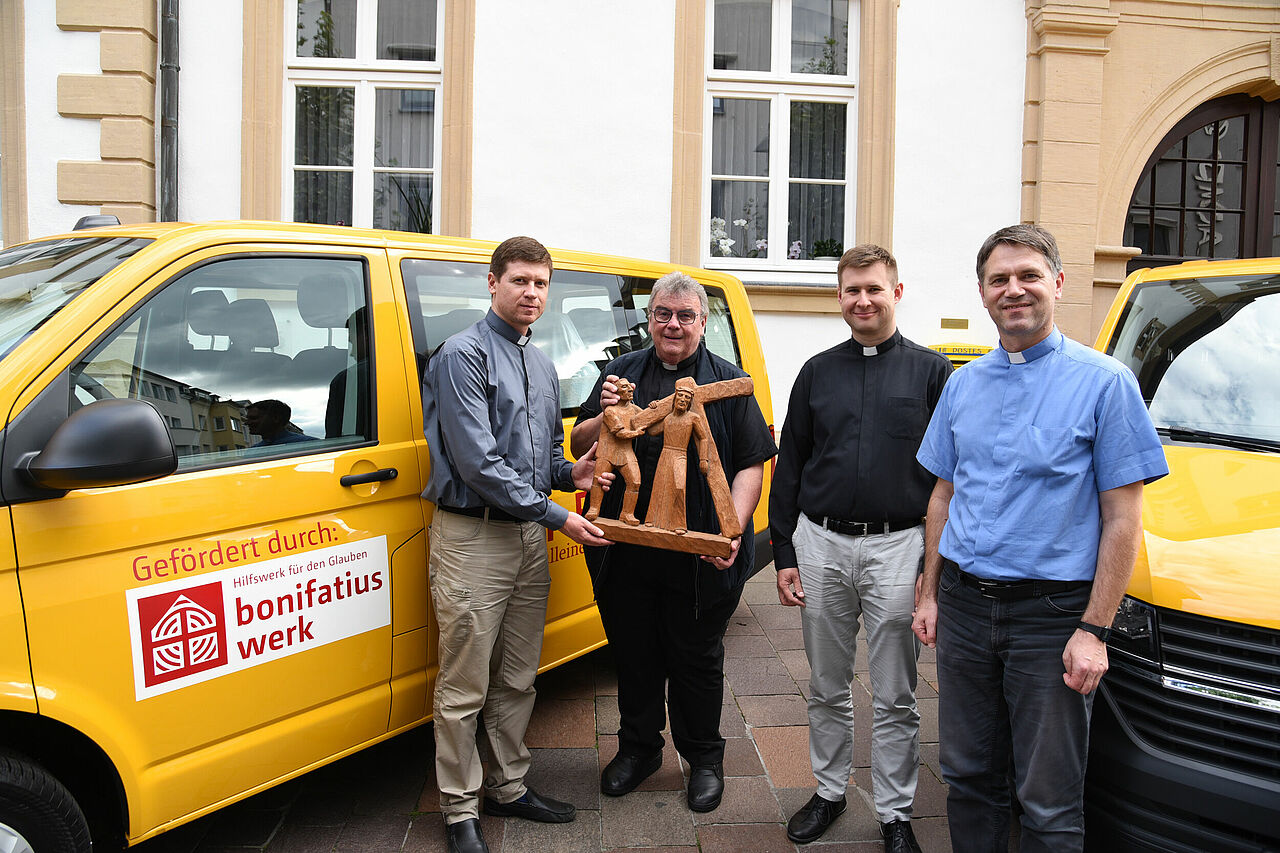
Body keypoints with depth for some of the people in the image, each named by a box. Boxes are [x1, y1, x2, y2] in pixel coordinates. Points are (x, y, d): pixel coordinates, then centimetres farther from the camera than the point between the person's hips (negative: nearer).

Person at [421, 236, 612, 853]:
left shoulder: (543, 367, 15)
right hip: (473, 538, -7)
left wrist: (570, 473, 1)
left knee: (517, 680, 17)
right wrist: (556, 515, -16)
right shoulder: (463, 355, -11)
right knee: (466, 687, 2)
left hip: (529, 536, 8)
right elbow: (478, 461, -18)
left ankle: (510, 786, 32)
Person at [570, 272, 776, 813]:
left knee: (697, 658, 11)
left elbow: (751, 464, -2)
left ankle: (703, 758, 32)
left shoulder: (727, 382, 3)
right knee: (634, 653, 16)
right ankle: (638, 747, 38)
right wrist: (606, 416, -11)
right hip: (625, 551, 3)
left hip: (699, 558, -2)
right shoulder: (622, 373, 9)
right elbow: (579, 447, 10)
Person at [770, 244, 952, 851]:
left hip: (896, 548, -2)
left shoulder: (931, 371, 2)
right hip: (821, 544, 3)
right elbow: (789, 465, 10)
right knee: (827, 688, 14)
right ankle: (829, 791, 32)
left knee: (895, 698, 8)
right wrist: (783, 554, 6)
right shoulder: (817, 372, 9)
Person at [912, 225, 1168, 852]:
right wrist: (929, 595, 11)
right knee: (968, 776, 15)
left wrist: (1094, 630, -13)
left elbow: (1122, 517, -8)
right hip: (964, 606, 5)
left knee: (1049, 800, 5)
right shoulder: (963, 385, 9)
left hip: (1050, 612, -4)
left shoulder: (1103, 382, -5)